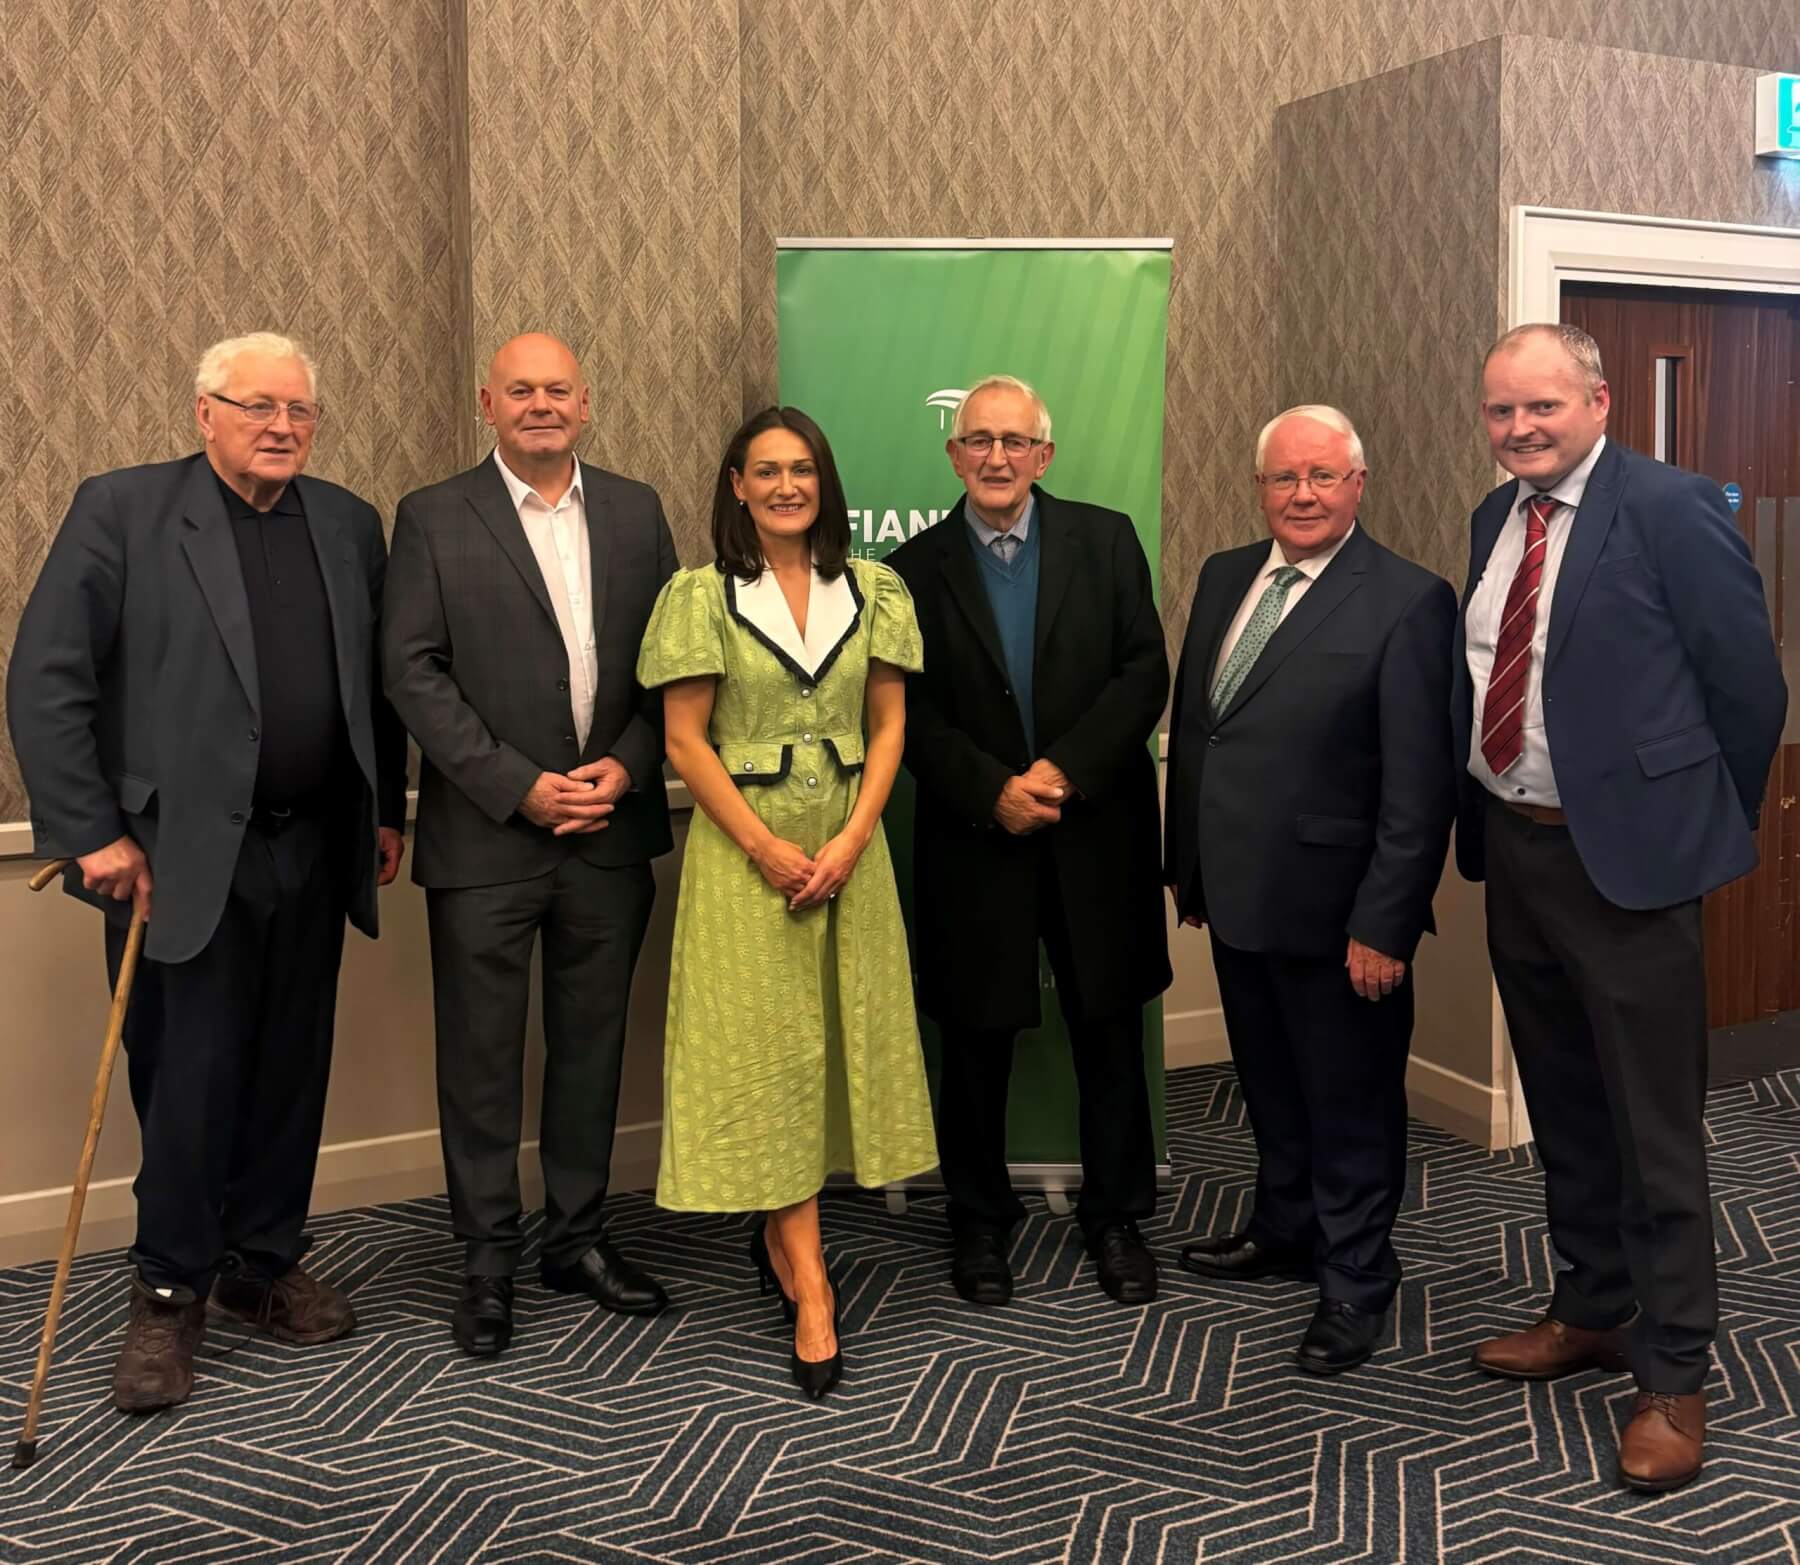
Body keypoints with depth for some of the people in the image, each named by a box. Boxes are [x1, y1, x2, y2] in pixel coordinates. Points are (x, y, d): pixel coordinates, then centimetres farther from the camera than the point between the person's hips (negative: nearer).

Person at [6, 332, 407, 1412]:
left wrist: (387, 809, 11)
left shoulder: (349, 523, 9)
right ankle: (171, 1294, 21)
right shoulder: (121, 510, -4)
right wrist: (92, 834, -12)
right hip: (182, 855, -4)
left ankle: (264, 1264, 30)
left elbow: (378, 678, 14)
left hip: (314, 850, 4)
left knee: (291, 1074, 13)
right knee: (186, 1081, 3)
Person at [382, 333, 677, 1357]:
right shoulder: (434, 518, 0)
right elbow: (413, 668, -6)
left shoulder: (636, 510, 9)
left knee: (592, 1043, 13)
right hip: (486, 838, -3)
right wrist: (520, 787, -13)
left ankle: (578, 1237, 28)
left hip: (611, 832, 3)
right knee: (482, 1055, 5)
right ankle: (490, 1261, 20)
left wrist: (625, 768, -7)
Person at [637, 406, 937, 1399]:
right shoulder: (703, 596, -3)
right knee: (766, 1047, -2)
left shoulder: (871, 591, 5)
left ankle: (779, 1237, 27)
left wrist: (852, 839, -9)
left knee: (838, 1035, 7)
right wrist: (768, 848, -13)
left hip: (849, 845, 4)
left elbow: (888, 726, 5)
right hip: (745, 847, -3)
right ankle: (809, 1287, 2)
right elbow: (686, 740, -5)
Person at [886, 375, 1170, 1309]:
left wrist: (1065, 769, -15)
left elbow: (1145, 672, -4)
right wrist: (993, 791, -15)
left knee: (1111, 1040, 10)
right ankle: (979, 1222, 28)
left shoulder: (1106, 541, 3)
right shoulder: (916, 570, 3)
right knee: (976, 1046, 10)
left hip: (1096, 837, 1)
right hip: (974, 842, 0)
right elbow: (912, 715, -2)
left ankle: (1114, 1217, 27)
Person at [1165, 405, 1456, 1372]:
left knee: (1351, 1100, 10)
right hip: (1235, 894, 7)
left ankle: (1354, 1278, 28)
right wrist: (1184, 864, 13)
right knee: (1270, 1083, 22)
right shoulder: (1224, 577, 7)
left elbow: (1420, 786, -17)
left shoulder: (1408, 602, -14)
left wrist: (1385, 925, -18)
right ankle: (1286, 1230, 43)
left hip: (1334, 910, -6)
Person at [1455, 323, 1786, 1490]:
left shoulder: (1671, 508, -12)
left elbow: (1750, 685, -9)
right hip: (1514, 848, 7)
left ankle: (1674, 1375, 18)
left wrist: (1708, 825, 0)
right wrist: (1484, 819, 9)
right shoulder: (1496, 517, 9)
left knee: (1656, 1130, 3)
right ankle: (1594, 1311, 38)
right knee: (1565, 1110, 20)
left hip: (1626, 857, -7)